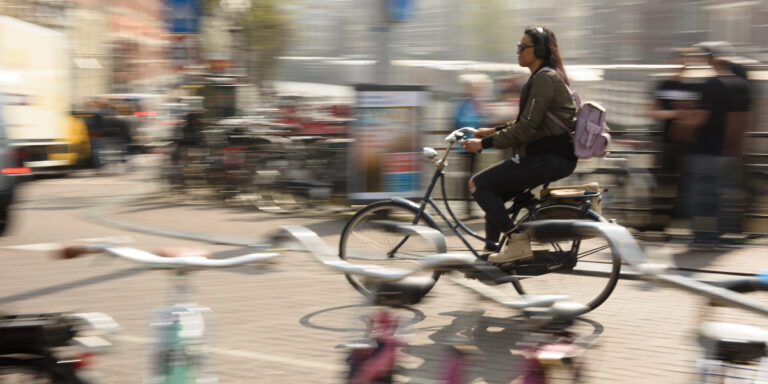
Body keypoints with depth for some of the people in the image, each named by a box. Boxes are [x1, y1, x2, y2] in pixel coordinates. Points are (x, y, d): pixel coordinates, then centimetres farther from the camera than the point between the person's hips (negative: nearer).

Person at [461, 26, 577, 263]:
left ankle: (517, 242, -10)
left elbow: (526, 129, -21)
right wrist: (494, 131, 17)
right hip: (549, 156, 11)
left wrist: (485, 143, -16)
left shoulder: (544, 80, -16)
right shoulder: (544, 77, 17)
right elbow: (527, 123, 24)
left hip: (551, 159, -11)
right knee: (491, 192, 16)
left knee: (478, 184, -11)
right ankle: (490, 255, 21)